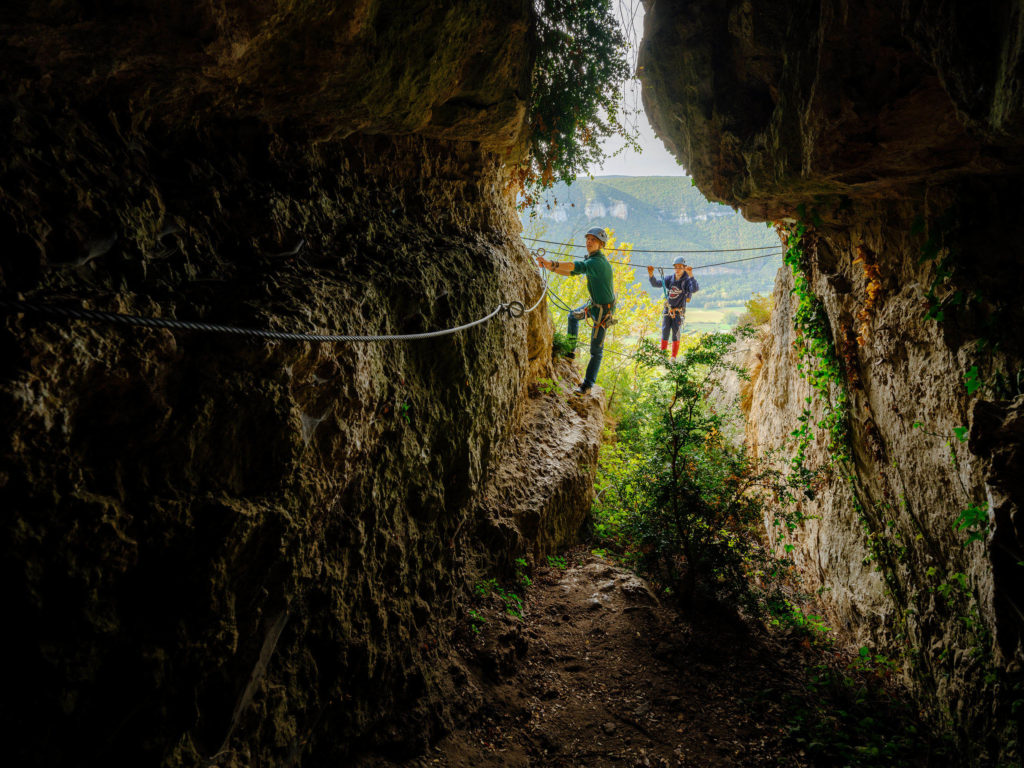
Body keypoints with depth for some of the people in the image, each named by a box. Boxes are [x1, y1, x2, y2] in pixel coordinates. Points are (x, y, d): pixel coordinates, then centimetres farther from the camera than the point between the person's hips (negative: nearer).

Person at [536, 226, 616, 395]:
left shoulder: (597, 262, -29)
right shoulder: (591, 258, 3)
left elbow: (575, 266, -46)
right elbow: (572, 271, 5)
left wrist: (552, 264, -58)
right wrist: (551, 267, -11)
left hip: (603, 310, -10)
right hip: (594, 304, 10)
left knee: (596, 350, -1)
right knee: (573, 316, 31)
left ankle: (588, 384, 9)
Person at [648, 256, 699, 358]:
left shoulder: (687, 280, -11)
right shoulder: (670, 279, 2)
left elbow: (695, 289, -30)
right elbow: (656, 283, 2)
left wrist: (691, 275, -43)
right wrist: (651, 275, -18)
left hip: (678, 312, -4)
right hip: (667, 311, 4)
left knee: (676, 336, -2)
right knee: (664, 334, 5)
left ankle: (673, 358, 5)